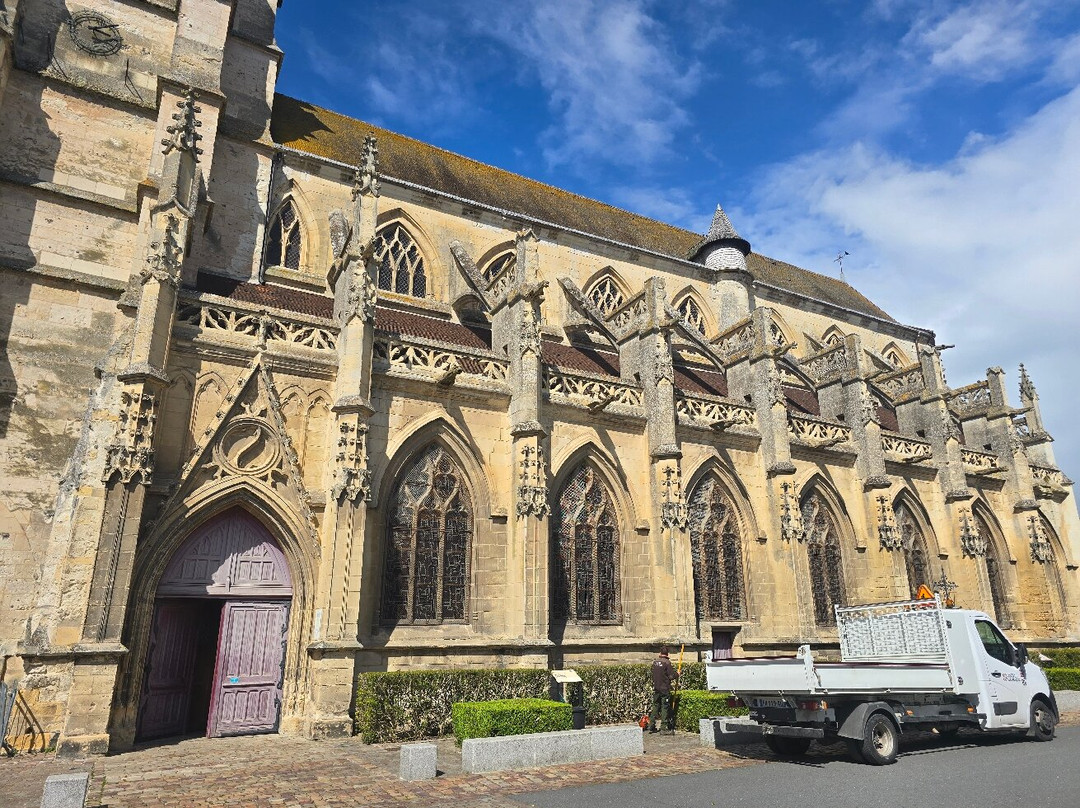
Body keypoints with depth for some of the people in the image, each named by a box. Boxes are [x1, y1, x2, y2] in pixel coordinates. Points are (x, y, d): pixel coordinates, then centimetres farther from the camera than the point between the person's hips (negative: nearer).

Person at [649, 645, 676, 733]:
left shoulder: (654, 661, 5)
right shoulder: (667, 662, -14)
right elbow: (672, 676, -16)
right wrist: (676, 674, 8)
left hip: (656, 688, 5)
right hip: (665, 688, -5)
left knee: (655, 706, 12)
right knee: (665, 707, 3)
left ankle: (651, 726, 12)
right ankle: (664, 726, 3)